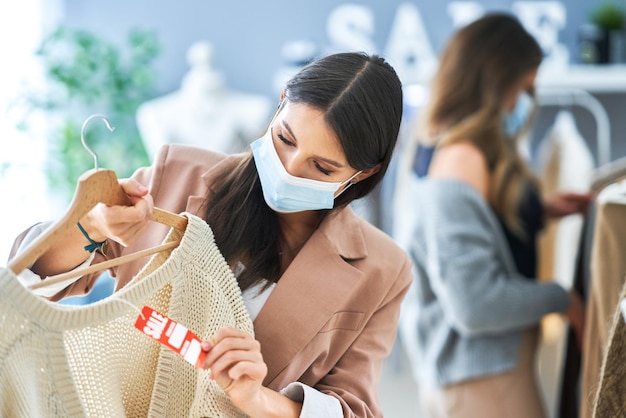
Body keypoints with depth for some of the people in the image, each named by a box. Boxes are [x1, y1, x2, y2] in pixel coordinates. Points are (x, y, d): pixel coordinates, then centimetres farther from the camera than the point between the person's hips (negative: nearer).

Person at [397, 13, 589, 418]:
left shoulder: (442, 145, 4)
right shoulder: (461, 161, -25)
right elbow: (476, 303, -28)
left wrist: (539, 208, 8)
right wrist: (563, 299, -14)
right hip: (479, 367, -10)